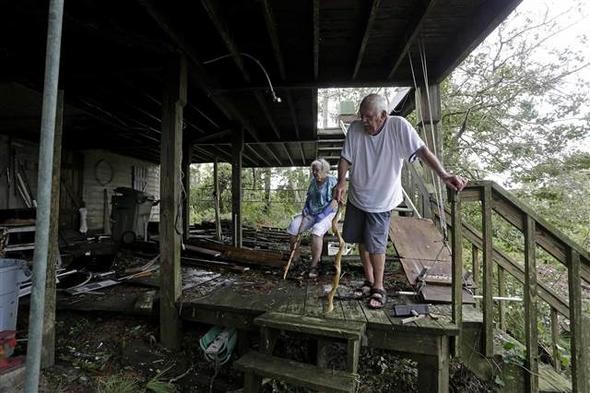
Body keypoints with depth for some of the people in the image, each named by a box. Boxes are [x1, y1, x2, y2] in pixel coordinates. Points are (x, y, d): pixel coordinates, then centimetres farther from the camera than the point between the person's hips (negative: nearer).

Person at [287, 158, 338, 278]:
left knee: (316, 230, -34)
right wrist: (305, 210, 0)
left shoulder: (332, 182, -8)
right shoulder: (313, 181, 11)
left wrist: (321, 216, -20)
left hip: (327, 214, -6)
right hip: (311, 213, 6)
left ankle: (314, 266, -29)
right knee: (293, 226, -16)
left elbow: (335, 202, -13)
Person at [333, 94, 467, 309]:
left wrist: (444, 175, -30)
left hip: (381, 200, -4)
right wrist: (341, 181, -22)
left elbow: (422, 151, -20)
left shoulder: (398, 126, -17)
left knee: (375, 244, -2)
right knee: (362, 241, 14)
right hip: (356, 197, 4)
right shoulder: (355, 128, -10)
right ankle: (369, 281, 34)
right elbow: (345, 158, -6)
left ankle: (379, 288, 21)